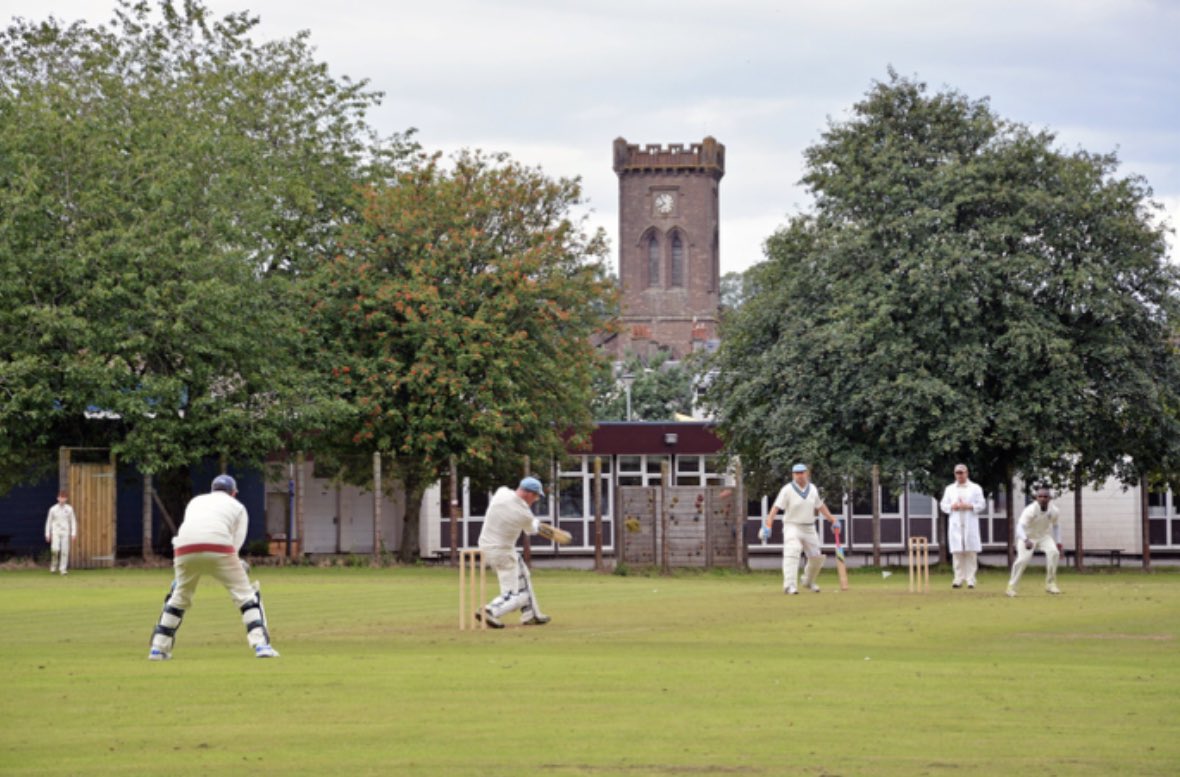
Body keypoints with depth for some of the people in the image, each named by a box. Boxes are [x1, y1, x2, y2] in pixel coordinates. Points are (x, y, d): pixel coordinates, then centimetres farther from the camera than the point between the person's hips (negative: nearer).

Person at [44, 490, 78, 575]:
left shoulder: (69, 509, 5)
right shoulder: (53, 509, 3)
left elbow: (73, 521, 8)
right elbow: (49, 521, 9)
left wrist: (73, 533, 0)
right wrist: (47, 534, 5)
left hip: (65, 532, 1)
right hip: (55, 532, -1)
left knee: (65, 550, -4)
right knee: (55, 549, -19)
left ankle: (63, 569, 3)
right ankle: (53, 566, 2)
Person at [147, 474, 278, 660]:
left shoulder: (195, 501, 34)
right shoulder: (238, 507, 24)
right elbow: (237, 541, 12)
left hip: (185, 548, 3)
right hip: (219, 549, -3)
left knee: (179, 597, 22)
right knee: (247, 594, 7)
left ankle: (158, 648, 21)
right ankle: (261, 644, -7)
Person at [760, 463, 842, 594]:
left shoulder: (813, 489, 6)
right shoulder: (787, 490, -11)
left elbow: (820, 505, 19)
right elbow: (776, 508, -17)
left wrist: (833, 519, 15)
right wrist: (767, 526, -28)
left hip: (809, 528, 6)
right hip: (792, 526, -6)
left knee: (816, 557, 10)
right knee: (791, 554, -24)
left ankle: (809, 581, 34)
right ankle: (790, 586, -31)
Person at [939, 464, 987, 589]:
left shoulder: (975, 488, 8)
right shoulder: (949, 489, 15)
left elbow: (982, 505, 3)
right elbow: (943, 505, 13)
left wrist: (969, 506, -12)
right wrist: (952, 507, -7)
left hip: (970, 523, -2)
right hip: (955, 524, 2)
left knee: (971, 552, -5)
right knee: (957, 553, -3)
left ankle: (970, 579, -4)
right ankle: (958, 579, -2)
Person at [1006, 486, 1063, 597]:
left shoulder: (1054, 511, -15)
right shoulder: (1030, 510, -30)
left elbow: (1056, 526, 6)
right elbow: (1020, 526, -41)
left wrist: (1058, 542, -2)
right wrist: (1026, 541, -58)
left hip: (1044, 536, 4)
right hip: (1027, 537, -4)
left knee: (1053, 552, -21)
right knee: (1023, 559, -23)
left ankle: (1050, 583, -7)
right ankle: (1011, 586, -7)